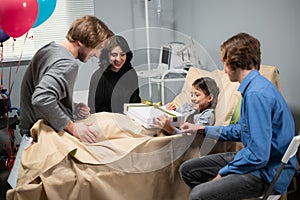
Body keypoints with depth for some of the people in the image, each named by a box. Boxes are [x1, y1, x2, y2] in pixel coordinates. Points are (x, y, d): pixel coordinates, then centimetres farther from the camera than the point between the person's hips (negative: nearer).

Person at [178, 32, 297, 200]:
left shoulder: (257, 94, -25)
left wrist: (223, 173, -14)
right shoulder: (253, 86, 9)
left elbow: (258, 156, -27)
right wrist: (201, 129, 26)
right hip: (254, 158, 10)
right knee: (188, 170, 10)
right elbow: (241, 131, 22)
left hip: (267, 172, -10)